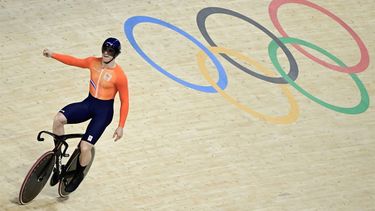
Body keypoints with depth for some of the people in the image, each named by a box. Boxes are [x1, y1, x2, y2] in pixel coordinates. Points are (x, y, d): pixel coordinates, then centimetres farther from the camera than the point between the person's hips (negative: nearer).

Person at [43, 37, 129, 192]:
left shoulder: (119, 76, -16)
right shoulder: (93, 62, -2)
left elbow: (124, 101, -10)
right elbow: (74, 61, 10)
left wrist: (120, 126, -9)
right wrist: (52, 55, 0)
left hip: (103, 111, -5)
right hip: (88, 104, 5)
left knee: (85, 147, -13)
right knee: (59, 119, -21)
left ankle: (79, 174, 21)